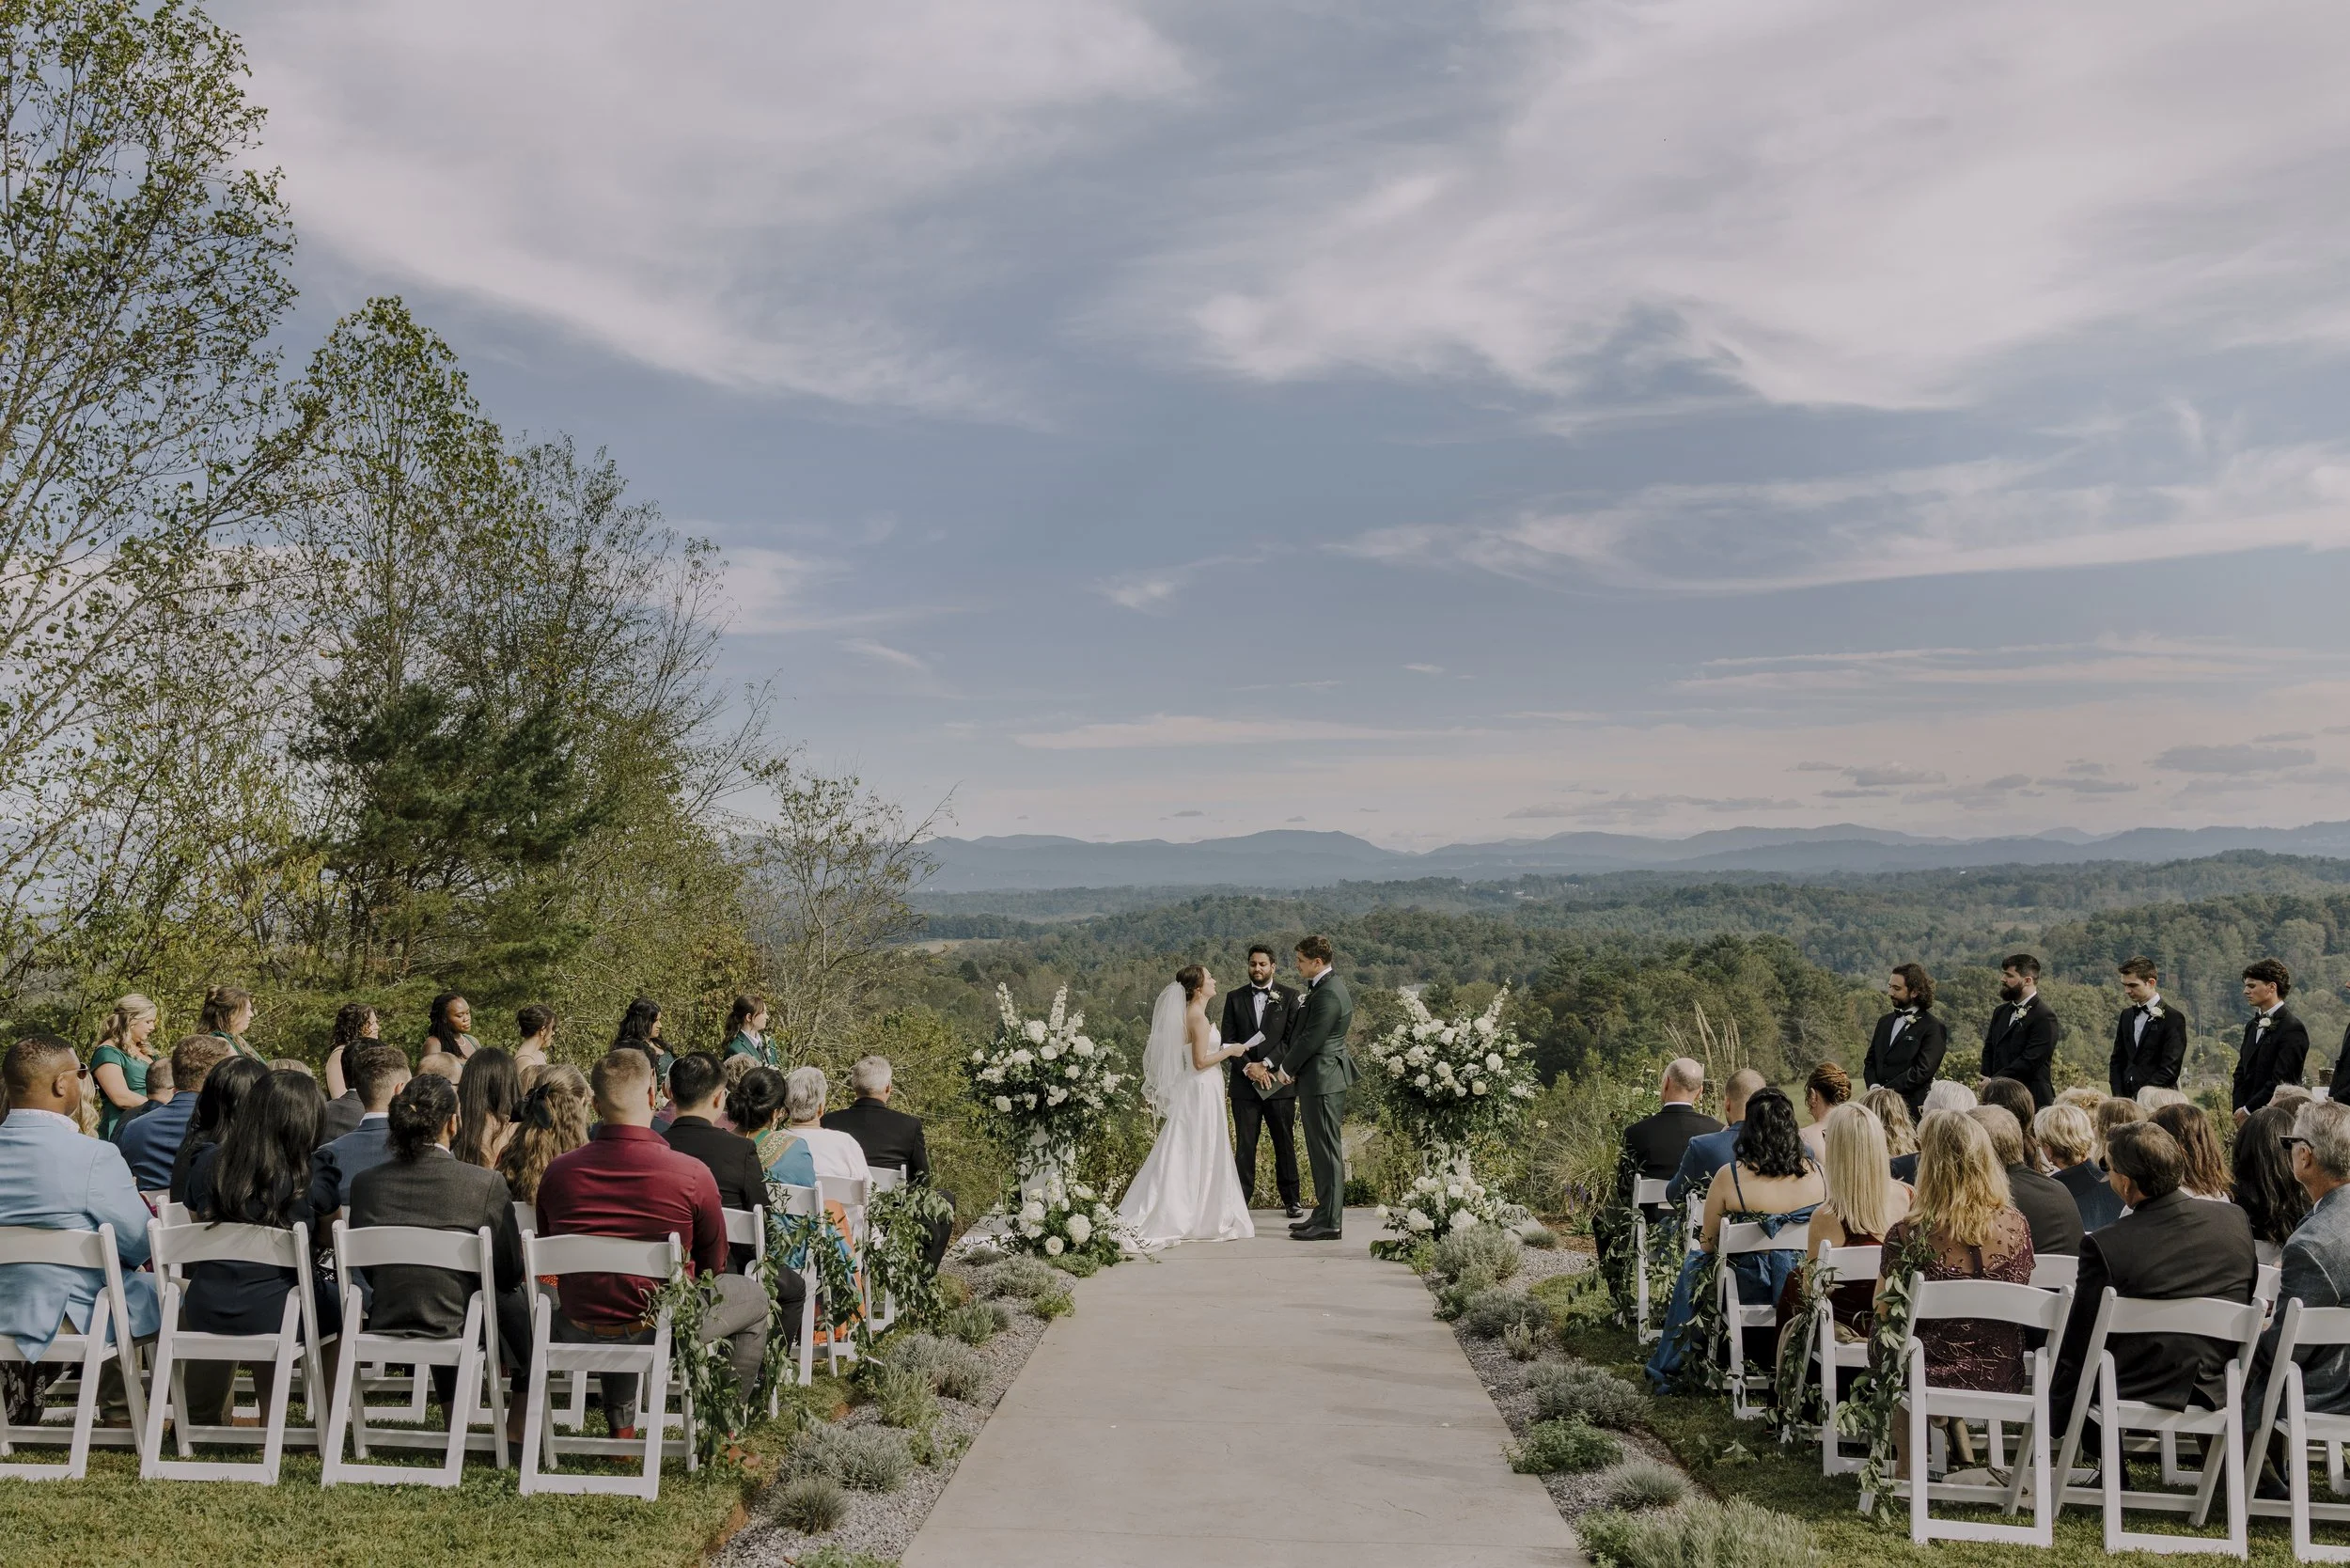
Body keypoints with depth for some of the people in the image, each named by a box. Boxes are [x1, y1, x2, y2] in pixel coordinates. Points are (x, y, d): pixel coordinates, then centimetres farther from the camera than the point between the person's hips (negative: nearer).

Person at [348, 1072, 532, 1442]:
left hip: (384, 1330, 4)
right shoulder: (486, 1183, -16)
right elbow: (511, 1271, -6)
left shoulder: (364, 1183, -5)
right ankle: (518, 1424, 33)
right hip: (459, 1332, -4)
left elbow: (368, 1272, 7)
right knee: (527, 1304, 27)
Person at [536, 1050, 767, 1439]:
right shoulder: (693, 1174, -18)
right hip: (662, 1331, -4)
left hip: (578, 1334, 4)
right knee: (753, 1295, 23)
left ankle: (621, 1423, 40)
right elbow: (713, 1266, -2)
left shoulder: (558, 1171, -10)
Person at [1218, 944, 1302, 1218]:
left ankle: (1291, 1200, 15)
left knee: (1285, 1144, 6)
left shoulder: (1289, 996, 4)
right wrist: (1247, 1067, -10)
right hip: (1244, 1083, 1)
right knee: (1244, 1145, 0)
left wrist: (1267, 1064, -14)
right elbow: (1228, 1040, 4)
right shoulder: (1235, 998, 9)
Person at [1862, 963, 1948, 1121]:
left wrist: (1886, 1090, -14)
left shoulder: (1933, 1028, -3)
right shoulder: (1885, 1022, 19)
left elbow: (1922, 1071, -12)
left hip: (1912, 1109, -5)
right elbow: (1870, 1061, 18)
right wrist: (1874, 1086, -2)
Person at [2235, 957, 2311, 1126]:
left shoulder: (2293, 1028, -10)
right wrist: (2239, 1109, 2)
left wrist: (2247, 1110, -12)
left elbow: (2280, 1080, -15)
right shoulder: (2252, 1025, 16)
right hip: (2248, 1117, 7)